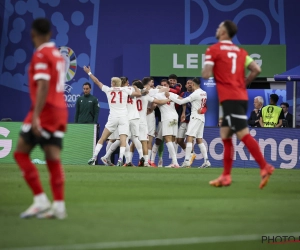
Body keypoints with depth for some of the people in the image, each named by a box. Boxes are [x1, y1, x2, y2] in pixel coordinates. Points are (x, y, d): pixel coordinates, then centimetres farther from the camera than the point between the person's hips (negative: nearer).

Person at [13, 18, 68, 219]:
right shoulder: (58, 54, 13)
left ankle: (40, 200, -7)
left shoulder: (41, 54, -10)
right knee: (53, 159, 4)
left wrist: (36, 116, -25)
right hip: (60, 110, 8)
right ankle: (59, 205, -3)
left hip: (45, 111, -8)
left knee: (21, 153, -1)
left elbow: (43, 86, -20)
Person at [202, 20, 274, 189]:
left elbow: (206, 75, -10)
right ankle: (226, 176, 11)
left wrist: (205, 70, 13)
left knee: (243, 134, -13)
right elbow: (257, 70, 7)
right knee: (225, 136, 13)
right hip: (241, 96, 8)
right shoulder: (240, 51, 16)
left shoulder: (213, 50, -3)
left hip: (229, 98, -8)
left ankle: (265, 167, -22)